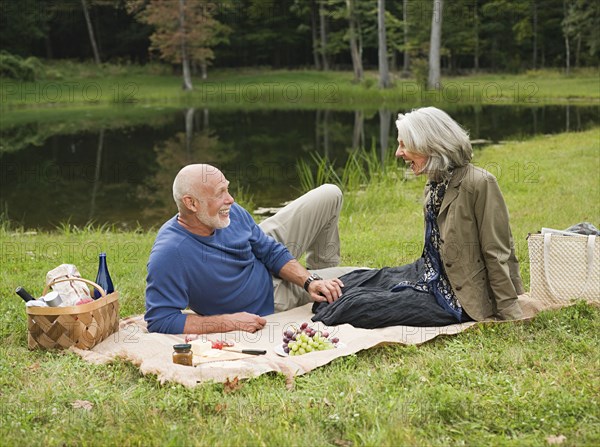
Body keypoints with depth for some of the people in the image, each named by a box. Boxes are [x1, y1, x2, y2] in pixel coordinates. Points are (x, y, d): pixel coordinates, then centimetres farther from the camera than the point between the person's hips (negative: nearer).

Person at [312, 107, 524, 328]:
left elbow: (498, 254, -18)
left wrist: (510, 316, -17)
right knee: (354, 281, 7)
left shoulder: (480, 184, -20)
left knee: (354, 305, -12)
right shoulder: (434, 185, 7)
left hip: (455, 297, -8)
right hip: (431, 276, 8)